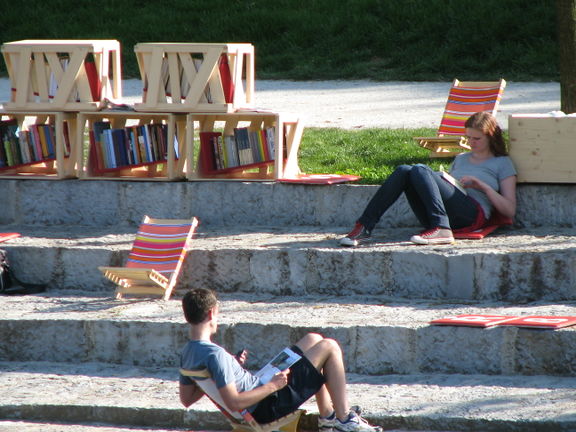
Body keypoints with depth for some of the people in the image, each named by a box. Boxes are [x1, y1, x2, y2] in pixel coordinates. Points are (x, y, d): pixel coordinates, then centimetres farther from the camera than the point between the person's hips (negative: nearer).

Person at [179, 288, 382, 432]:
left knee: (313, 339, 21)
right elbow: (234, 402, -33)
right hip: (269, 406, -10)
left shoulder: (187, 353, 0)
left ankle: (327, 415, 24)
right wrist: (273, 386, -23)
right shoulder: (215, 355, -30)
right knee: (329, 347, -4)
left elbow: (186, 399, 11)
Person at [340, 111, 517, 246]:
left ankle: (442, 230, -42)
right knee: (403, 171, -18)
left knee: (420, 171, -26)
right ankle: (364, 227, -30)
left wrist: (483, 186, -2)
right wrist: (442, 179, 8)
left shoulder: (502, 163, 18)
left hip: (472, 212, -5)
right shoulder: (461, 159, 37)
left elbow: (510, 211, 8)